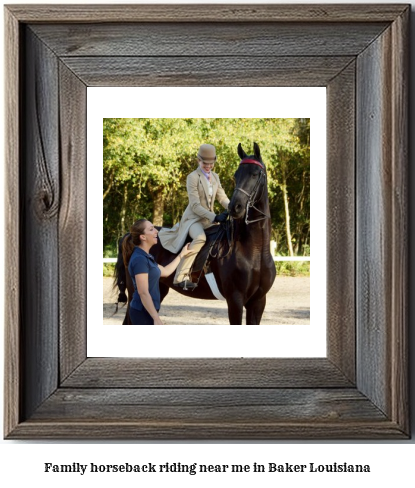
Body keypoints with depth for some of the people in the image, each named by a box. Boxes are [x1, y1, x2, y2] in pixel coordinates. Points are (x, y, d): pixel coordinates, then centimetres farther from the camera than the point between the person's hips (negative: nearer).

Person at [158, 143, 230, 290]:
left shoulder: (215, 177, 13)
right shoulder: (193, 177, -10)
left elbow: (222, 198, 12)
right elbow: (195, 205, -16)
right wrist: (215, 217, -25)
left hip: (209, 219, 8)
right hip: (194, 218, -8)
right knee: (200, 238, -36)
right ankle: (181, 276, -36)